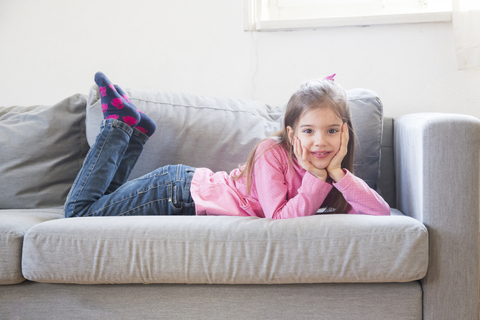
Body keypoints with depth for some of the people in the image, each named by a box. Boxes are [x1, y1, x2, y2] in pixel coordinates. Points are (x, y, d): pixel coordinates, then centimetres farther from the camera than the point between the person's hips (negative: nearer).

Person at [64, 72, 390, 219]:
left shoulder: (328, 169, -8)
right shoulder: (273, 152, -26)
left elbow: (382, 212, -19)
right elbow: (279, 219, -34)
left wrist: (337, 173, -31)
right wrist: (317, 177, -36)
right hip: (178, 192, -6)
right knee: (80, 212, 8)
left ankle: (134, 129, 25)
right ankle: (120, 123, 16)